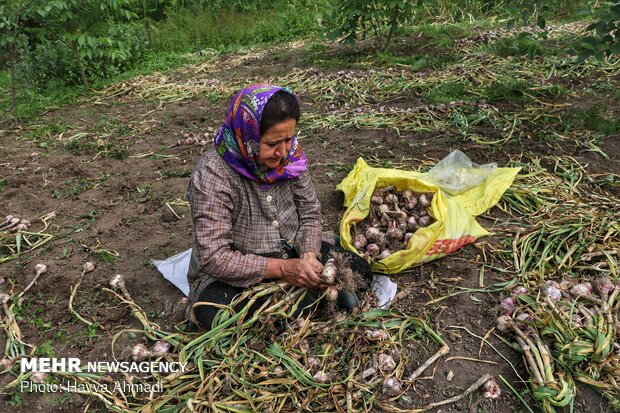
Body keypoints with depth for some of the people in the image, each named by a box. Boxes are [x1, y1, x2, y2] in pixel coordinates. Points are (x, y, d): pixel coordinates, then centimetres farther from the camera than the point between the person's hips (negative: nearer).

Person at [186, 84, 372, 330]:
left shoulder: (291, 155, -9)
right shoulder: (212, 175, -25)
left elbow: (310, 212, 0)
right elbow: (214, 257, -27)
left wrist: (308, 255, -19)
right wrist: (282, 268, -30)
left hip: (293, 255, 5)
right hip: (236, 277, -4)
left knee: (358, 271, -7)